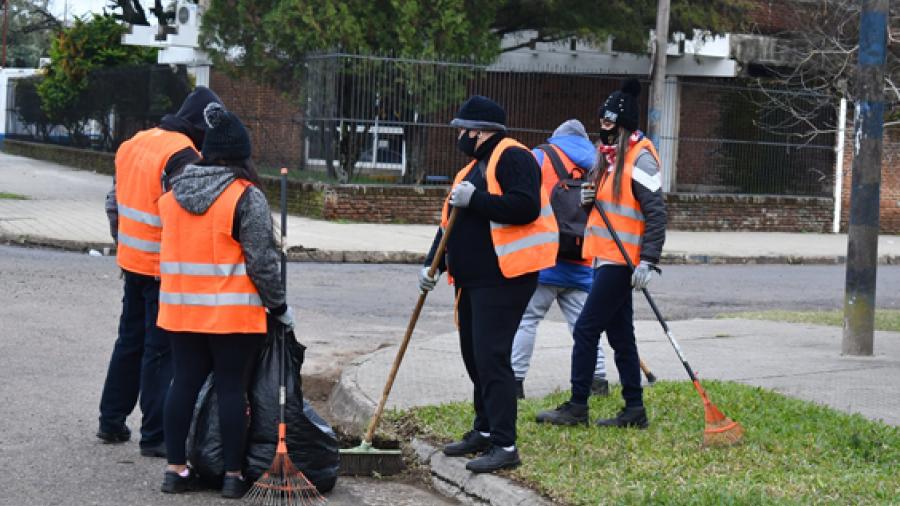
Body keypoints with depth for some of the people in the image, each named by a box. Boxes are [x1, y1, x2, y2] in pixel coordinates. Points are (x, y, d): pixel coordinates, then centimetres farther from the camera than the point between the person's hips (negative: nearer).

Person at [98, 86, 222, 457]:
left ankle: (111, 421, 26)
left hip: (132, 261, 8)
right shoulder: (183, 156, -18)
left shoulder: (134, 144, 9)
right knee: (161, 350, -1)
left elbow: (114, 201, 16)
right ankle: (155, 436, 2)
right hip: (165, 269, -8)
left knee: (130, 340, 19)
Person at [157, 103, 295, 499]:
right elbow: (262, 261, -12)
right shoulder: (246, 197, -12)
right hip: (233, 313, -5)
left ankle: (175, 468, 15)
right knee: (232, 388, 2)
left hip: (180, 308, 5)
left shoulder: (173, 192, 7)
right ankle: (233, 474, 6)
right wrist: (279, 306, -1)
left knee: (184, 382, 11)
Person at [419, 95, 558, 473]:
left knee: (491, 356, -14)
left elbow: (526, 207, -26)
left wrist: (475, 199, -24)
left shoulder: (512, 158, -11)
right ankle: (485, 431, 28)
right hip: (472, 278, 11)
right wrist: (433, 265, 14)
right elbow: (452, 222, 23)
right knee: (474, 354, 16)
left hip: (504, 277, -11)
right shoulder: (475, 166, 20)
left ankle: (504, 445, -12)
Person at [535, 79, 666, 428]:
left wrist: (647, 261, -22)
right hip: (606, 258, 10)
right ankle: (634, 409, 15)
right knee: (620, 335, 11)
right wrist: (590, 199, 2)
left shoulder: (639, 159, -13)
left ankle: (577, 407, -1)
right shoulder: (610, 156, 16)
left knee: (586, 329, -8)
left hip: (620, 262, -10)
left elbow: (656, 213, -17)